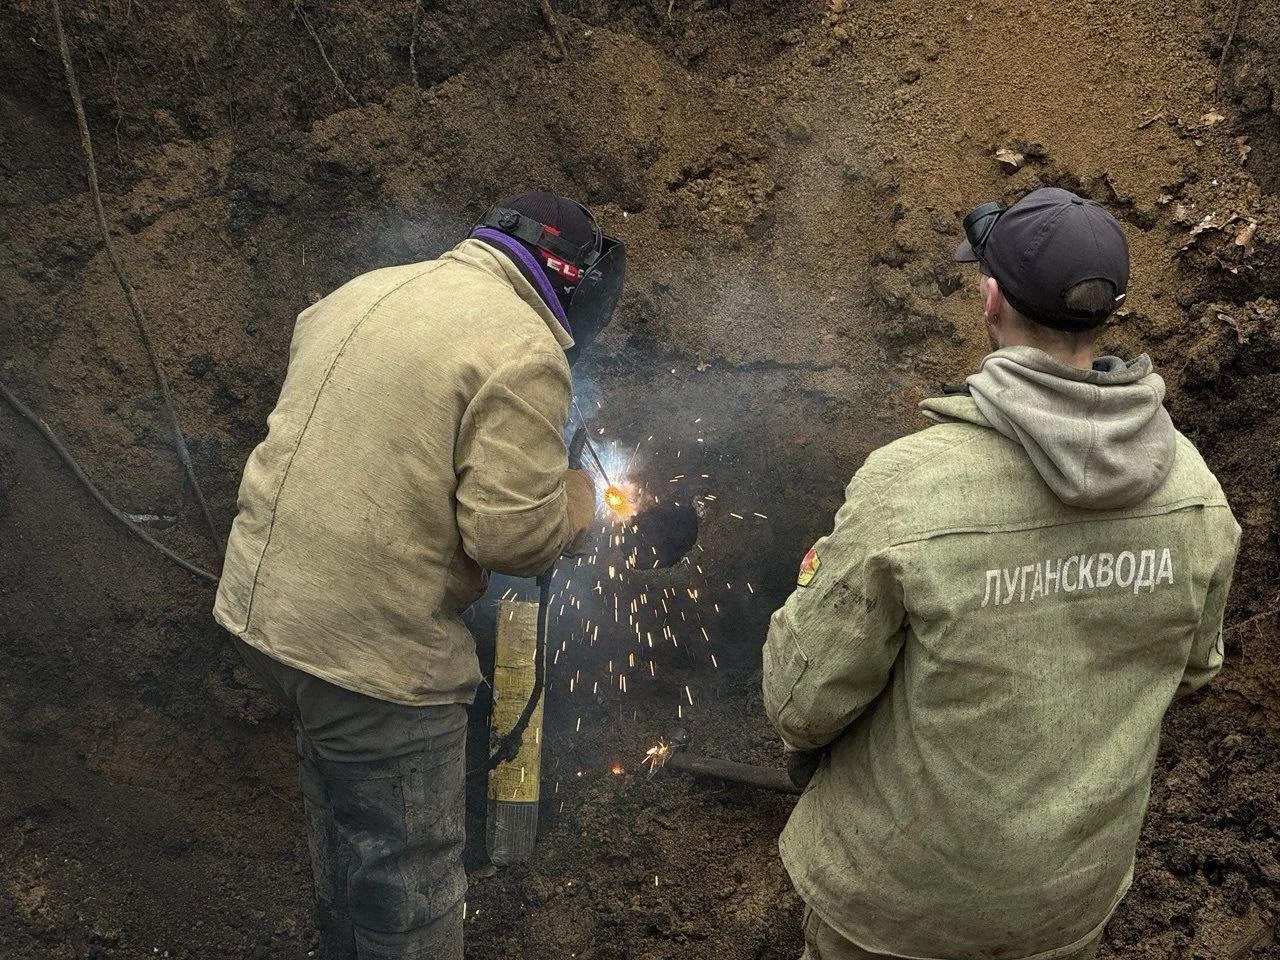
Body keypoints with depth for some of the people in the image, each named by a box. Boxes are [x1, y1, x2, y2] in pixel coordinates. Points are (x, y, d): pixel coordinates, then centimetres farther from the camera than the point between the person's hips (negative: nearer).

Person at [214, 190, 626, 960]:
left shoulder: (360, 292, 10)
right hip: (373, 651, -9)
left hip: (260, 607, 9)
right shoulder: (521, 353, -16)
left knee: (344, 821, 29)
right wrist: (576, 498, 0)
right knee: (409, 875, 9)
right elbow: (514, 534, -21)